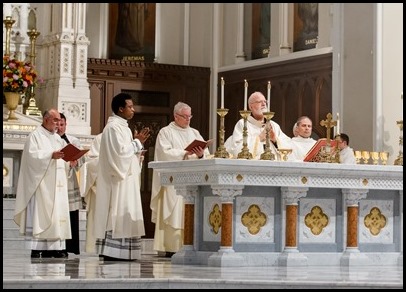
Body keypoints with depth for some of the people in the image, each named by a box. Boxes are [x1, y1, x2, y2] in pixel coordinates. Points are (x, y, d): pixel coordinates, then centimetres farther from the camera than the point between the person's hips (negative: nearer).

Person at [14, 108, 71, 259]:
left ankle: (53, 247, 3)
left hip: (56, 184, 8)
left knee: (57, 213, 2)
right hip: (41, 183, -8)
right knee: (40, 214, -10)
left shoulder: (58, 138, 20)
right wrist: (51, 155, -25)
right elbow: (32, 155, -16)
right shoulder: (35, 136, -3)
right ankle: (36, 248, -11)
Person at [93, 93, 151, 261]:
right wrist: (137, 143, -10)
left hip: (126, 178, 10)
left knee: (123, 214, 8)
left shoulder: (122, 126, 18)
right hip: (118, 179, -10)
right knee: (117, 214, -10)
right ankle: (112, 252, -9)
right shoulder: (113, 127, -13)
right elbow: (120, 151, -21)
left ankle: (120, 253, 10)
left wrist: (137, 142, 8)